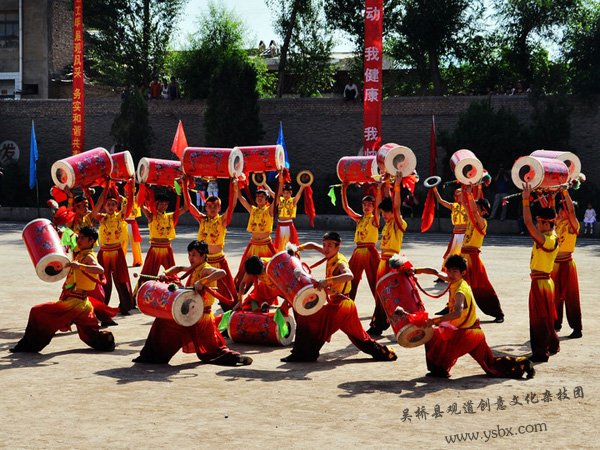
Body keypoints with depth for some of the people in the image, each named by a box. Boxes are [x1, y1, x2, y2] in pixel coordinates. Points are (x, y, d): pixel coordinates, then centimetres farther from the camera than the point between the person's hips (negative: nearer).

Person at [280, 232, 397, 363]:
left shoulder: (340, 262, -16)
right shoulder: (331, 256, 9)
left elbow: (349, 275, -38)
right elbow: (313, 245, 22)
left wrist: (328, 281, -43)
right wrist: (299, 248, 6)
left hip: (339, 304, -10)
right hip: (346, 304, 10)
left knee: (306, 320, -10)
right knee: (358, 335, 19)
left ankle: (303, 354, -8)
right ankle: (384, 353, 22)